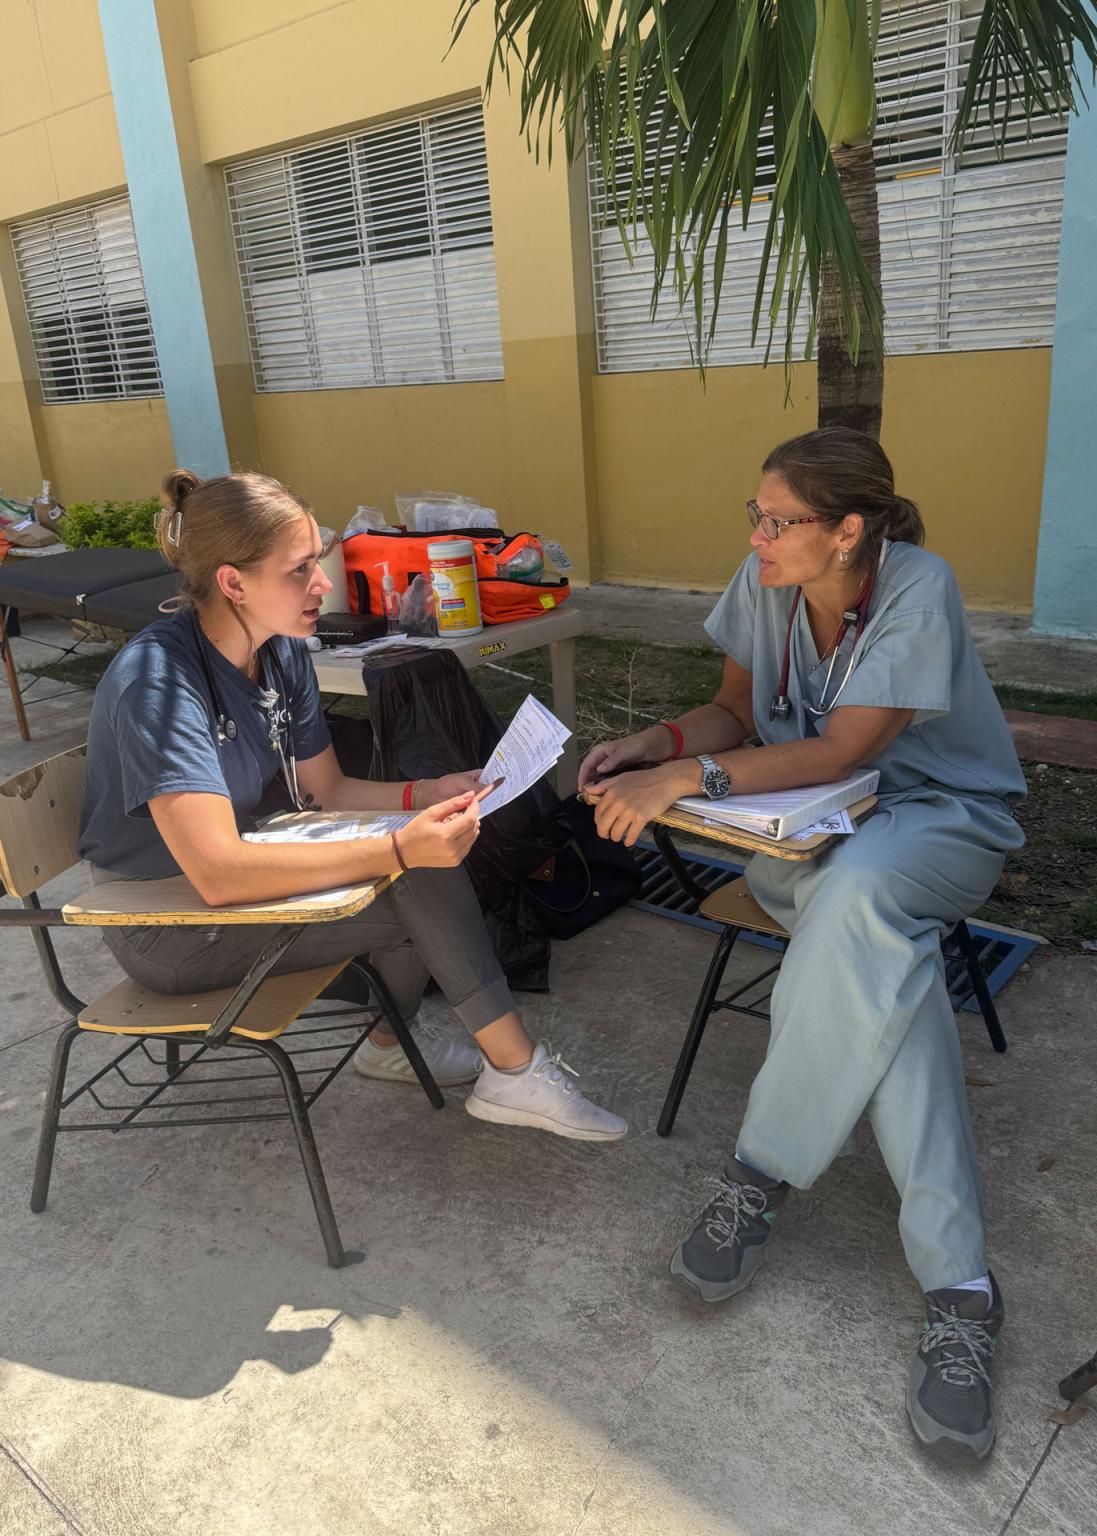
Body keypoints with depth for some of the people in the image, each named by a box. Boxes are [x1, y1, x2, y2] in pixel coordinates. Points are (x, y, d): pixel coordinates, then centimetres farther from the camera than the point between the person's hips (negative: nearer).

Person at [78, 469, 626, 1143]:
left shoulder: (284, 653, -4)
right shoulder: (154, 681, -29)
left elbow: (326, 791, 4)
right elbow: (217, 873, -38)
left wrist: (431, 795, -14)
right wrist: (399, 850, -42)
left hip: (238, 878, 8)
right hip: (165, 927, -8)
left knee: (428, 854, -7)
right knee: (423, 882, -19)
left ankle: (393, 1040, 13)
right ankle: (516, 1072, -4)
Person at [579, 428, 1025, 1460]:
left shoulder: (917, 591, -20)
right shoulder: (764, 583, -4)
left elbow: (837, 753, -27)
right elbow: (733, 716, 4)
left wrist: (687, 777, -37)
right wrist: (651, 744, -17)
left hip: (944, 815, -4)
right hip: (811, 824, 4)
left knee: (855, 887, -40)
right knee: (883, 958, -30)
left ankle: (764, 1172, -27)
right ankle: (955, 1283, -25)